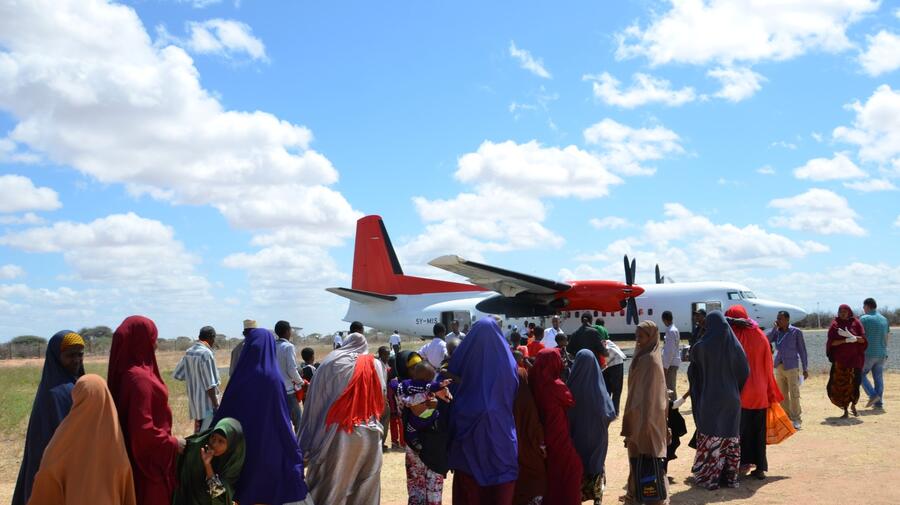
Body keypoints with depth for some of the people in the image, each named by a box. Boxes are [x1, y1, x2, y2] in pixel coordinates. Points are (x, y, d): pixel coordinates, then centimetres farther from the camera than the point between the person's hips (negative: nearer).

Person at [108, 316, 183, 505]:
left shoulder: (125, 373, 4)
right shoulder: (140, 378, -24)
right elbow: (143, 430, -27)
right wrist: (172, 443, -14)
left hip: (135, 458, 9)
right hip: (147, 462, -9)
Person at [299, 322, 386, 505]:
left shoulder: (332, 362, -3)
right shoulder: (377, 365, 6)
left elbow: (316, 399, -4)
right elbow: (381, 403, 10)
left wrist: (308, 441, 0)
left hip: (337, 435, -3)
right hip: (370, 436, 3)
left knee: (330, 489, 7)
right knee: (365, 487, 12)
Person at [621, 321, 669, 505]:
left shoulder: (651, 360, -18)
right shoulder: (642, 356, 10)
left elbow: (650, 393, -21)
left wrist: (645, 420, -21)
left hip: (647, 415, -9)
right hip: (639, 414, 9)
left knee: (648, 455, -2)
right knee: (639, 455, 16)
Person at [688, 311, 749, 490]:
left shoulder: (703, 346, -10)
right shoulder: (734, 344, -3)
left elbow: (692, 355, 12)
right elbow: (745, 371, 3)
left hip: (710, 398, -3)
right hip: (731, 399, 3)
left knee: (710, 438, 4)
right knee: (730, 437, 12)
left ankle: (708, 478, 7)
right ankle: (730, 477, 18)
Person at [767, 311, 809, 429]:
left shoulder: (796, 332, -3)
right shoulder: (776, 332, 8)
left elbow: (802, 350, 0)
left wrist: (805, 368, -1)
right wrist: (775, 328, -6)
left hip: (791, 367, -4)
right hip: (779, 366, 5)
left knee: (794, 394, -4)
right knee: (782, 395, 8)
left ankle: (796, 419, 2)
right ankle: (786, 417, 17)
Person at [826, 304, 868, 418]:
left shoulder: (856, 323, 4)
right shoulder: (835, 324, 2)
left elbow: (863, 339, -4)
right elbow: (831, 342, -6)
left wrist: (852, 337, -21)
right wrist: (846, 340, -19)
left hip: (854, 359, 0)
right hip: (839, 359, 0)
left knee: (854, 384, -1)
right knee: (841, 385, -4)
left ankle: (853, 406, 27)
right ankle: (845, 411, 9)